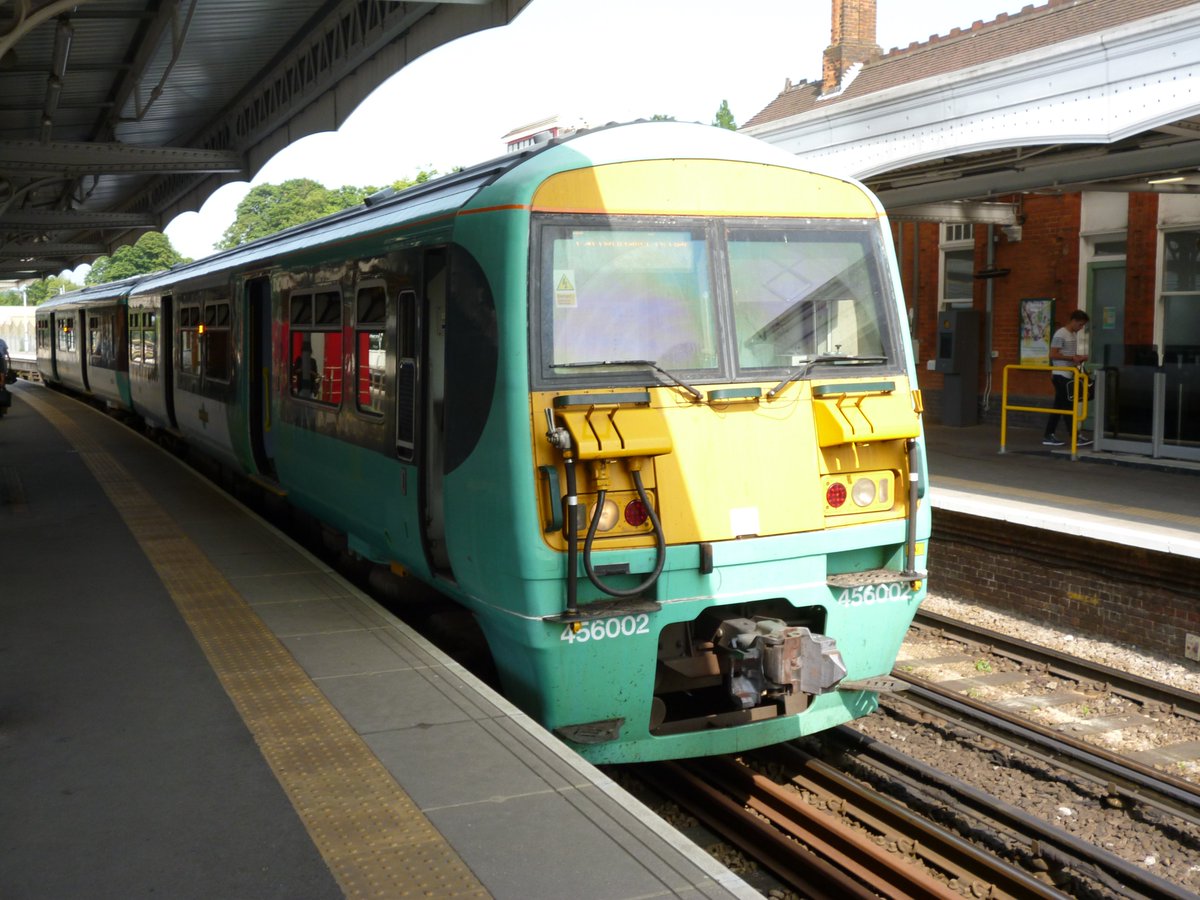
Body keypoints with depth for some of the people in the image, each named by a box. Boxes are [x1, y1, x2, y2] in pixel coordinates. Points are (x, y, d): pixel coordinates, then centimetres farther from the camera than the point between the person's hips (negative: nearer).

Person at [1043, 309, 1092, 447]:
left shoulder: (1074, 335, 15)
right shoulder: (1060, 334, -13)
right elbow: (1053, 355, -18)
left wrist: (1078, 358, 6)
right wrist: (1073, 358, -18)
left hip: (1068, 375, 9)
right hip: (1061, 376, -9)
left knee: (1059, 406, 8)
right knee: (1068, 406, -6)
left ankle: (1048, 436, 11)